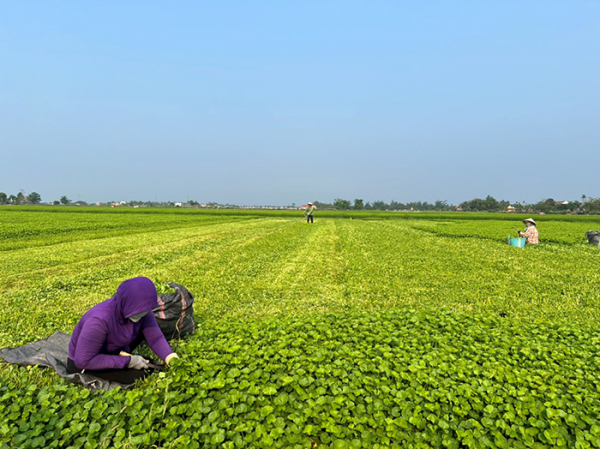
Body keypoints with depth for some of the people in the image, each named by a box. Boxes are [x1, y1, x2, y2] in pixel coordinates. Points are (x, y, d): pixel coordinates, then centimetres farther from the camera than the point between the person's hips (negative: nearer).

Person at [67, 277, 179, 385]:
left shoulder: (141, 310, -20)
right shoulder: (99, 320, -37)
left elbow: (156, 338, -18)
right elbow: (83, 361, -31)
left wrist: (172, 359, -35)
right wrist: (127, 361, -29)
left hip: (114, 351, 6)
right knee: (138, 375, -21)